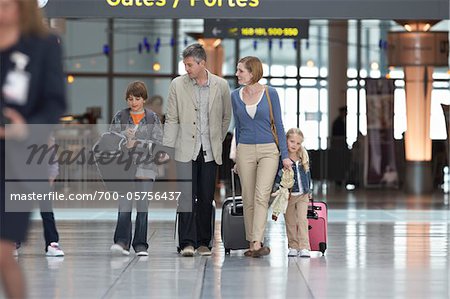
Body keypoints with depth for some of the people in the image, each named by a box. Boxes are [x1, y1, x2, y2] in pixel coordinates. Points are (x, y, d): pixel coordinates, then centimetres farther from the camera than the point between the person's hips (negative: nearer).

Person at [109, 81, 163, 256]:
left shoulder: (153, 118, 7)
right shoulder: (120, 117, 9)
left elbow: (158, 143, -1)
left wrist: (136, 143, -12)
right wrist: (123, 136, -13)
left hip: (145, 167, 0)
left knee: (143, 207, 1)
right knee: (124, 206, -11)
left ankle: (140, 245, 6)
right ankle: (121, 242, -13)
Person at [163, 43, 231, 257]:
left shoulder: (221, 86, 3)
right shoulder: (178, 85, 1)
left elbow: (226, 117, 16)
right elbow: (171, 119, 2)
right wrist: (166, 149, -5)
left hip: (210, 151, 1)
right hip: (186, 150, -1)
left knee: (206, 199, 5)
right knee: (187, 196, -8)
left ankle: (203, 242, 13)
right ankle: (187, 243, -9)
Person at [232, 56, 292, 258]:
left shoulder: (270, 93, -3)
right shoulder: (235, 96, 6)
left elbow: (278, 125, 0)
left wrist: (285, 155, -3)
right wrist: (237, 157, 17)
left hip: (268, 150, -3)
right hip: (245, 150, 3)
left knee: (261, 196, -15)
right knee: (248, 199, 3)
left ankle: (257, 243, -19)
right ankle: (251, 243, 11)